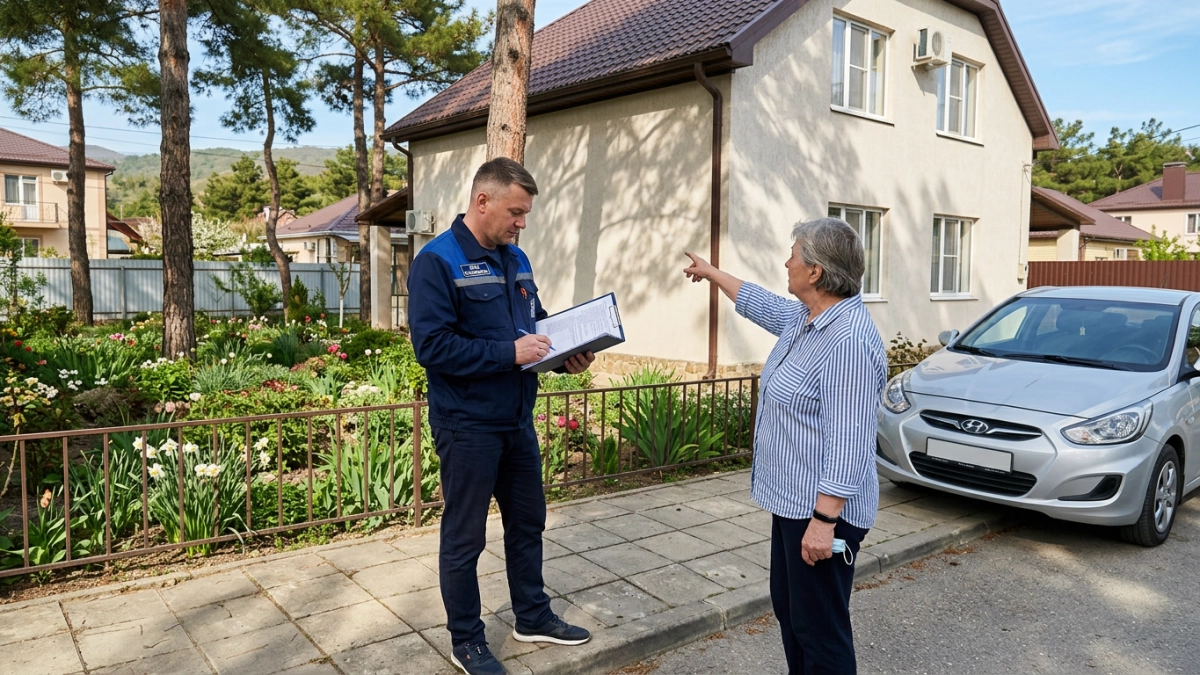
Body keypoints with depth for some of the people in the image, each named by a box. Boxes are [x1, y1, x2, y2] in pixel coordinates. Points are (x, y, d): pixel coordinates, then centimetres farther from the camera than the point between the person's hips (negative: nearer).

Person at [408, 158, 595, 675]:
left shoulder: (516, 260, 9)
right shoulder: (437, 262, -16)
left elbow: (536, 320, 17)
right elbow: (432, 345, -24)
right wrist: (509, 353, -26)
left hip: (517, 420, 8)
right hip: (467, 425, -8)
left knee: (528, 522, 19)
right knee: (464, 538, 8)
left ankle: (533, 618, 38)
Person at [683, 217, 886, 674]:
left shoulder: (848, 341, -25)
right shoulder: (806, 319, 6)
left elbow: (847, 444, -27)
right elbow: (762, 305, 27)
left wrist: (824, 520, -26)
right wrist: (712, 274, 37)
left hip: (819, 509, -10)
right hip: (792, 500, 10)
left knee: (819, 628, 1)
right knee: (789, 608, 20)